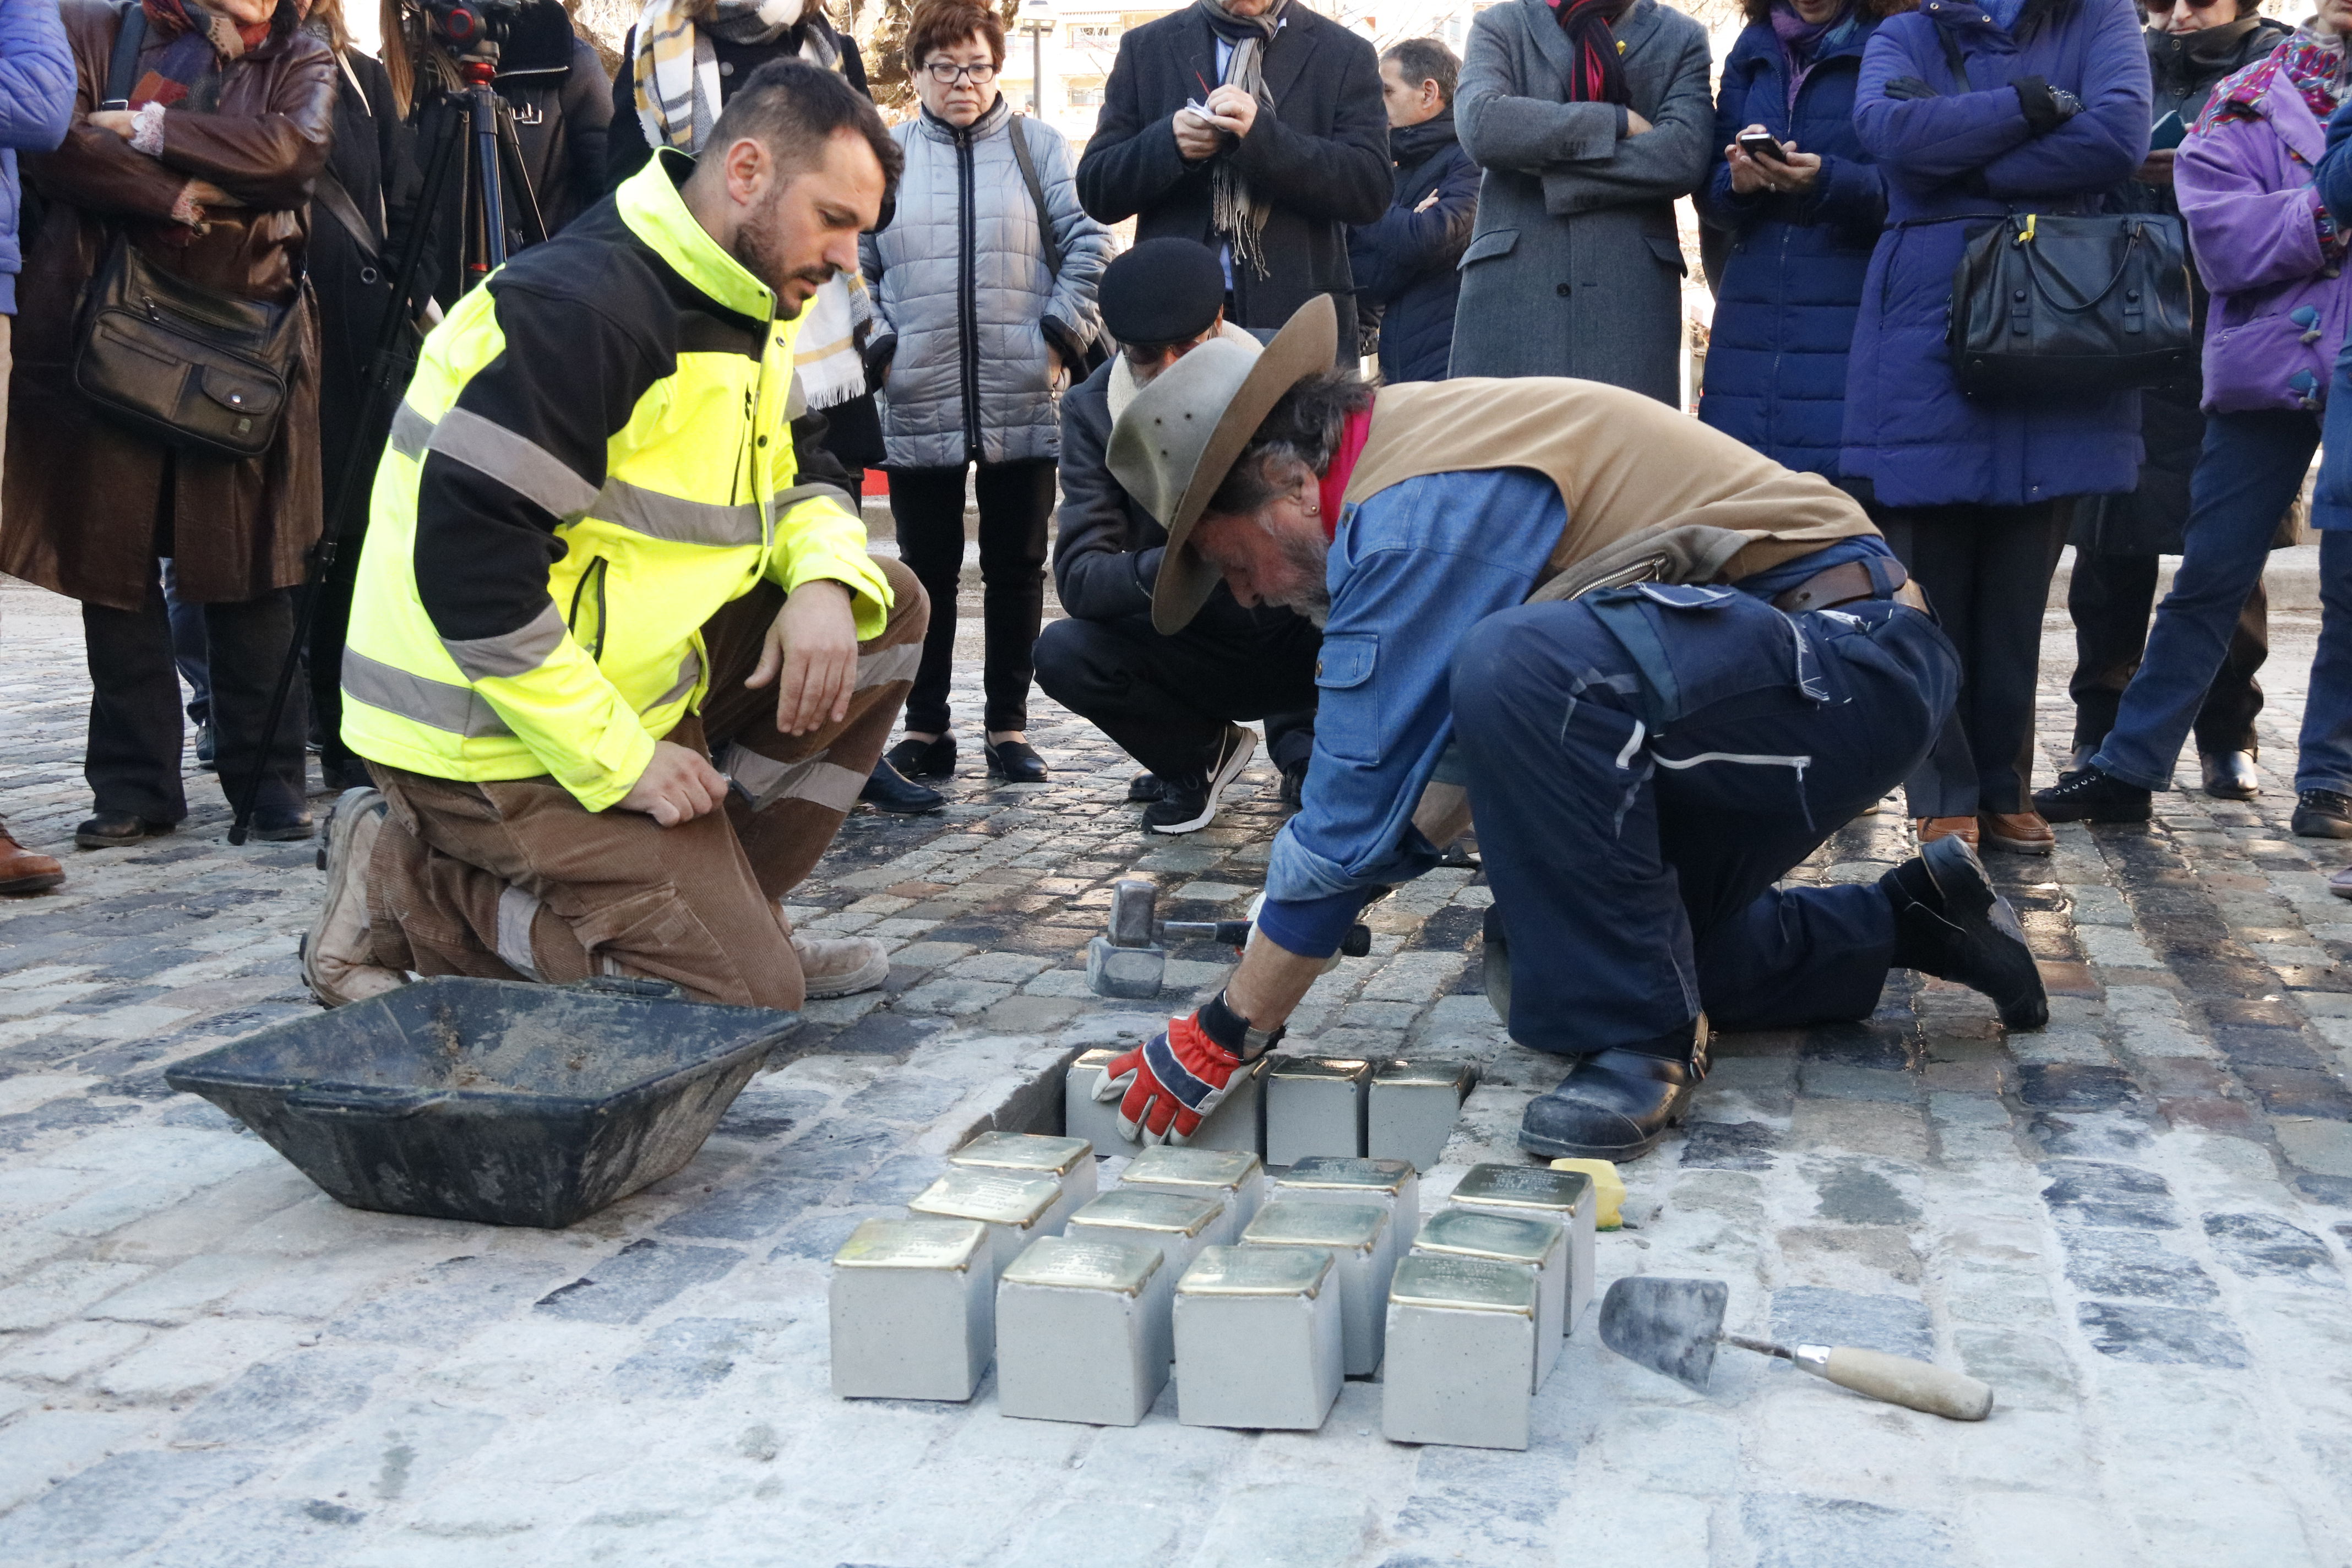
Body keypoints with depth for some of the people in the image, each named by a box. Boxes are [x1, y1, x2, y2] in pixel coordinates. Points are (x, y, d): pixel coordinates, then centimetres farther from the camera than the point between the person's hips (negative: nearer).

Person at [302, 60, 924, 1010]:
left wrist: (826, 576, -10)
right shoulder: (584, 308, -22)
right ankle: (407, 893, -2)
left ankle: (721, 902, 7)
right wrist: (620, 760, -23)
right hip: (493, 741, -9)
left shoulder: (745, 309, 9)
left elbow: (791, 487, 16)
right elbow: (466, 563, -28)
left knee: (887, 606, 4)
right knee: (751, 993, -12)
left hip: (634, 675, 10)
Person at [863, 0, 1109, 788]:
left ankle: (1009, 726, 16)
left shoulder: (1038, 146, 7)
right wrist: (879, 349, -1)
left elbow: (1087, 244, 3)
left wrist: (1062, 336, -5)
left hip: (1023, 403, 0)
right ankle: (925, 730, 15)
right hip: (919, 406, 0)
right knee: (927, 569, 6)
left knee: (1017, 567, 6)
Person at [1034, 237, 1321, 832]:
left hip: (1301, 643, -1)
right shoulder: (1092, 410, -9)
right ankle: (1204, 753, 5)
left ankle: (1300, 744, 4)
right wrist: (1168, 565, -41)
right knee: (1062, 653, -26)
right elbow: (1078, 577, -19)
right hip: (1191, 648, 1)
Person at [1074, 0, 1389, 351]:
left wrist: (1263, 135, -20)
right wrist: (1167, 142, -13)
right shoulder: (1145, 47, 9)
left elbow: (1373, 190, -8)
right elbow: (1094, 190, 7)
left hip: (1296, 310, -1)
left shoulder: (1347, 54, 4)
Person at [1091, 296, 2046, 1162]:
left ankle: (1637, 1038, -18)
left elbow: (1355, 814, -22)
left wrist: (1223, 1038, -15)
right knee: (1545, 950, 15)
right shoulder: (1410, 446, 10)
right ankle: (1911, 922, 24)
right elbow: (1444, 741, 19)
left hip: (1849, 659, -11)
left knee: (1518, 671, -35)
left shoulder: (1412, 513, -21)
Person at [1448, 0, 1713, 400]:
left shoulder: (1682, 39, 13)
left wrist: (1542, 170, -7)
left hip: (1633, 290, 0)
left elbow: (1684, 154, -5)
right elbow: (1481, 125, -9)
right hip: (1510, 286, 0)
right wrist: (1618, 121, -6)